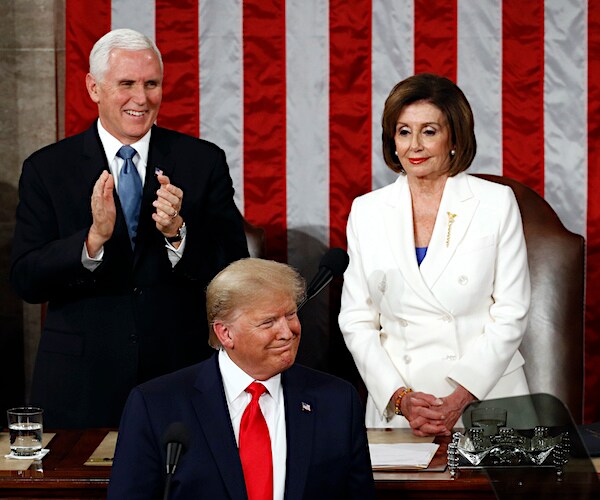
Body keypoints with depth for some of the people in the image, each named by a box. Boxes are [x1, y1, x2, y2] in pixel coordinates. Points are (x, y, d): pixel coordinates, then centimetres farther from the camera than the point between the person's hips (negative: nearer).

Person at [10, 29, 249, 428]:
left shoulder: (204, 162, 2)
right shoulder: (46, 169, 1)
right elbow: (27, 282, -7)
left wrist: (177, 232, -20)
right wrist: (94, 237, -22)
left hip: (180, 373, 1)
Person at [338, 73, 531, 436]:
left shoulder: (497, 202, 4)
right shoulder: (366, 211, 9)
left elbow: (511, 314, 0)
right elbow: (356, 320, 7)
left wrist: (461, 398, -10)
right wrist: (400, 398, -6)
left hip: (485, 401, -1)